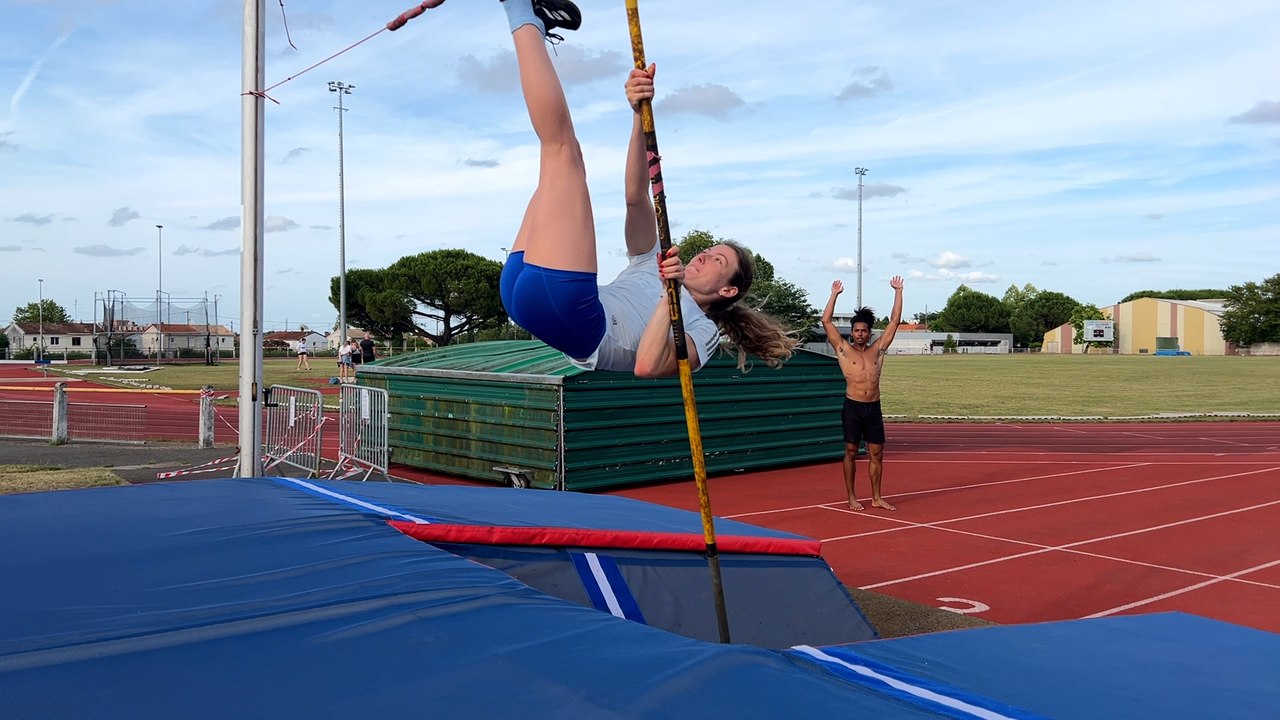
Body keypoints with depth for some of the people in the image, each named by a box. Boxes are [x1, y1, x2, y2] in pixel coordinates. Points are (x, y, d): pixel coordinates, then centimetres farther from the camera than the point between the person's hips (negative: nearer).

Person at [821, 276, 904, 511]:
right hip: (852, 408, -3)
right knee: (851, 452, 3)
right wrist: (835, 294, -3)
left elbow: (895, 321, 11)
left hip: (874, 409, 3)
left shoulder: (878, 350, 10)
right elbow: (826, 321, -4)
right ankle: (851, 498, 11)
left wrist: (898, 292, 8)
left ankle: (876, 498, 16)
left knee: (876, 454, 6)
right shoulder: (844, 350, 2)